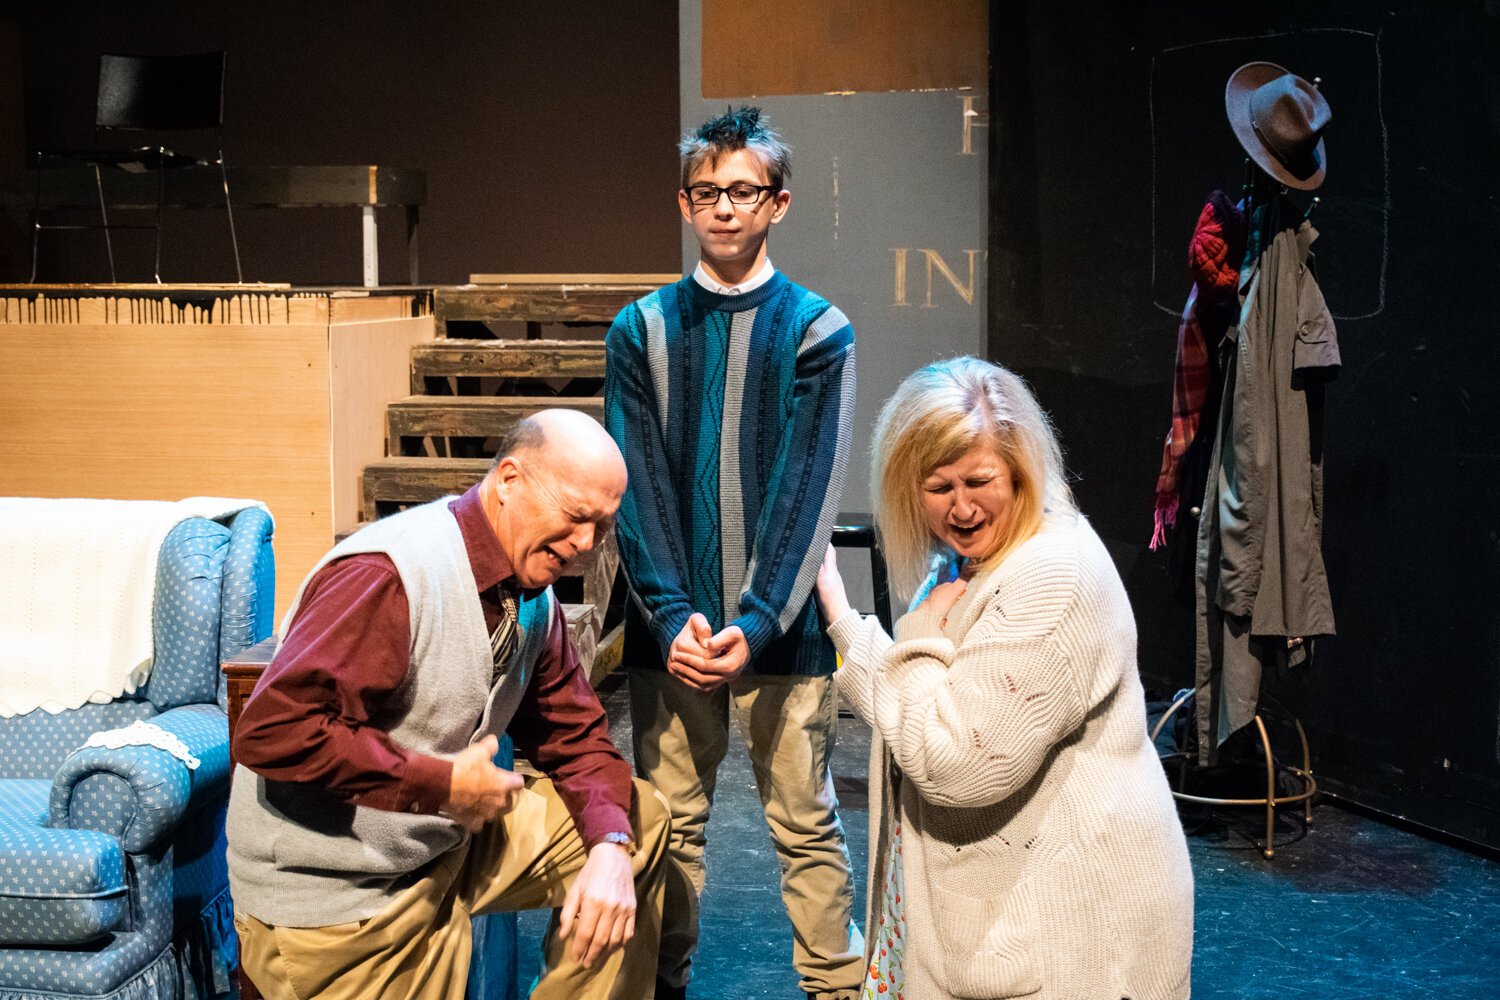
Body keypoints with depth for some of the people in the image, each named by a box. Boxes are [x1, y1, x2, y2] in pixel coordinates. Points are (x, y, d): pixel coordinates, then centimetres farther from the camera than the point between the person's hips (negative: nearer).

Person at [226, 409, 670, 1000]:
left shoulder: (534, 594, 1)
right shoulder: (390, 575, -28)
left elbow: (573, 735, 7)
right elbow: (270, 732, -34)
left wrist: (610, 849, -14)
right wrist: (443, 783, -27)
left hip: (446, 849, 8)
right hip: (338, 899, -8)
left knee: (639, 821, 4)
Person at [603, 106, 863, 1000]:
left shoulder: (818, 331, 0)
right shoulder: (643, 331, 5)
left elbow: (809, 489, -7)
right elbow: (639, 487, -1)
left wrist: (755, 622, -17)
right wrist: (672, 615, -14)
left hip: (782, 624, -1)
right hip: (671, 625, 2)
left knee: (806, 821, 5)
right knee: (669, 819, 9)